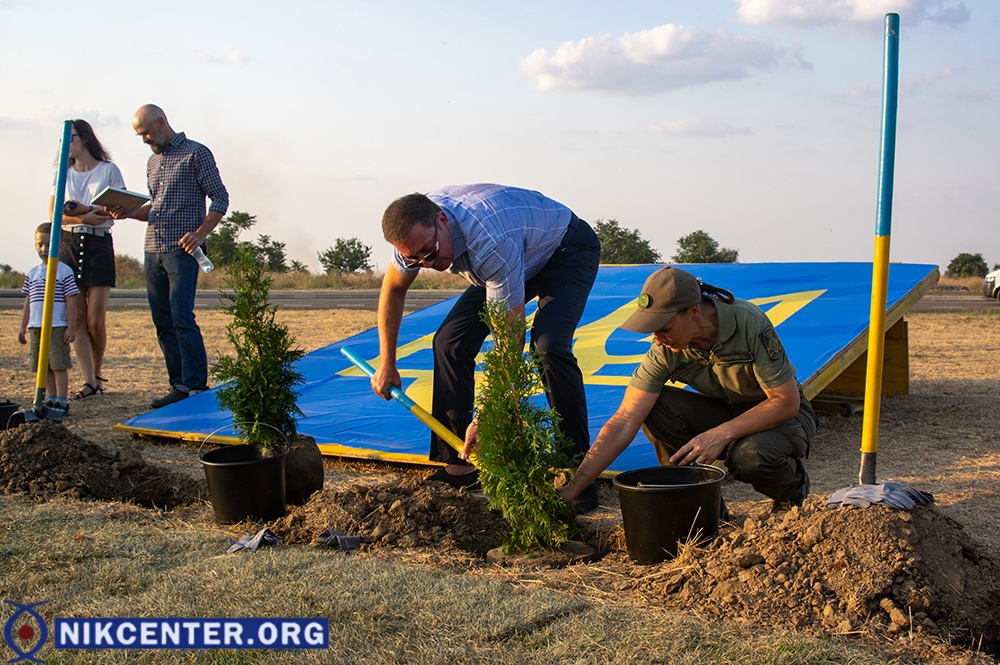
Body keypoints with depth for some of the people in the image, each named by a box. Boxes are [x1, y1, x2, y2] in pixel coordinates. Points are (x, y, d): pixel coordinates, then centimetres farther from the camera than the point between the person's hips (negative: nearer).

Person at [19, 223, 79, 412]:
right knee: (44, 367, 9)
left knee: (59, 364, -5)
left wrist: (71, 326, -10)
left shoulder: (64, 271, -3)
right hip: (36, 327, 6)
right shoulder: (32, 273, 13)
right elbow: (28, 302, 16)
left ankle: (61, 401, -1)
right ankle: (51, 399, 17)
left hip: (58, 327, -6)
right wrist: (23, 327, 14)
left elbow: (71, 300, -6)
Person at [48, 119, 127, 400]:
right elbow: (53, 214, 5)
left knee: (96, 320, -5)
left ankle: (97, 374, 14)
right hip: (68, 244, 3)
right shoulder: (62, 174, 14)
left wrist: (82, 209, -14)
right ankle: (90, 382, -3)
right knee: (77, 319, -3)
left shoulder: (108, 170, 5)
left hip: (99, 244, -3)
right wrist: (84, 218, -14)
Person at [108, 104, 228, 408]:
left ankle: (195, 386, -9)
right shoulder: (153, 162, 21)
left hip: (182, 249, -8)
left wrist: (200, 234, -17)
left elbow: (220, 198, -6)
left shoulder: (196, 153, -2)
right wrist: (129, 212, 6)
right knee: (163, 322, 6)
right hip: (153, 250, 8)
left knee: (182, 318, -13)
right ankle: (178, 385, 11)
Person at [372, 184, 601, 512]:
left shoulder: (491, 243, -43)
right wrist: (386, 363, 2)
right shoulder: (415, 228, -21)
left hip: (568, 250, -7)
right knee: (450, 340, -5)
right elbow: (393, 288, 1)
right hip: (521, 259, 7)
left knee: (548, 346, -31)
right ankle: (457, 465, 3)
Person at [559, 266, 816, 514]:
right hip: (723, 410, 3)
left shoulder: (749, 324, -30)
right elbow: (623, 424, -23)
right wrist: (572, 487, -31)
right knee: (653, 406, -24)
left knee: (751, 456, -37)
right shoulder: (664, 350, -20)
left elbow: (787, 401, -24)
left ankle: (793, 486, 0)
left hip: (782, 413, -3)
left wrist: (722, 434, -34)